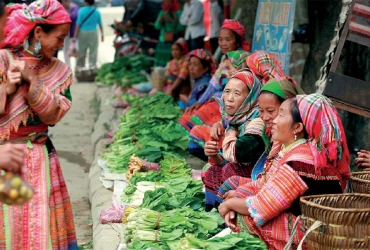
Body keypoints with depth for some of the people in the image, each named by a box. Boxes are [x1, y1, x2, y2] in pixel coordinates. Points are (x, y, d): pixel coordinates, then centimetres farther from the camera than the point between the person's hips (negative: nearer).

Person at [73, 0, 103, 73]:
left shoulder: (81, 11, -10)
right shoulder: (97, 12, -1)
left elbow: (78, 24, -10)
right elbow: (100, 24, 5)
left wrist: (75, 36, -6)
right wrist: (102, 34, 17)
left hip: (83, 33, -1)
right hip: (93, 32, 1)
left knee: (81, 52, 9)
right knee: (93, 51, 7)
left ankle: (80, 67, 18)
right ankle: (92, 66, 9)